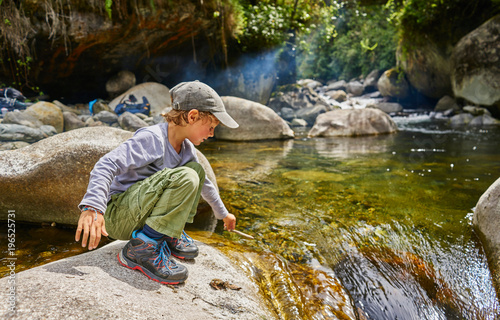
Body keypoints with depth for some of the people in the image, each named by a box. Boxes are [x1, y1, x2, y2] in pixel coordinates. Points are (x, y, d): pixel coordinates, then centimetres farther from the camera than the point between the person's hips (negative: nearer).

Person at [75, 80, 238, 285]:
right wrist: (92, 207, -40)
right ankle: (142, 248, -23)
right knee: (185, 178, -28)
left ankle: (169, 235, 5)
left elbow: (204, 183, 24)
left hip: (140, 214, 9)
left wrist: (223, 213, 34)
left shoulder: (186, 148, 8)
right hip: (117, 216, -9)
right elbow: (107, 165, -27)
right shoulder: (152, 139, -18)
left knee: (196, 169, 9)